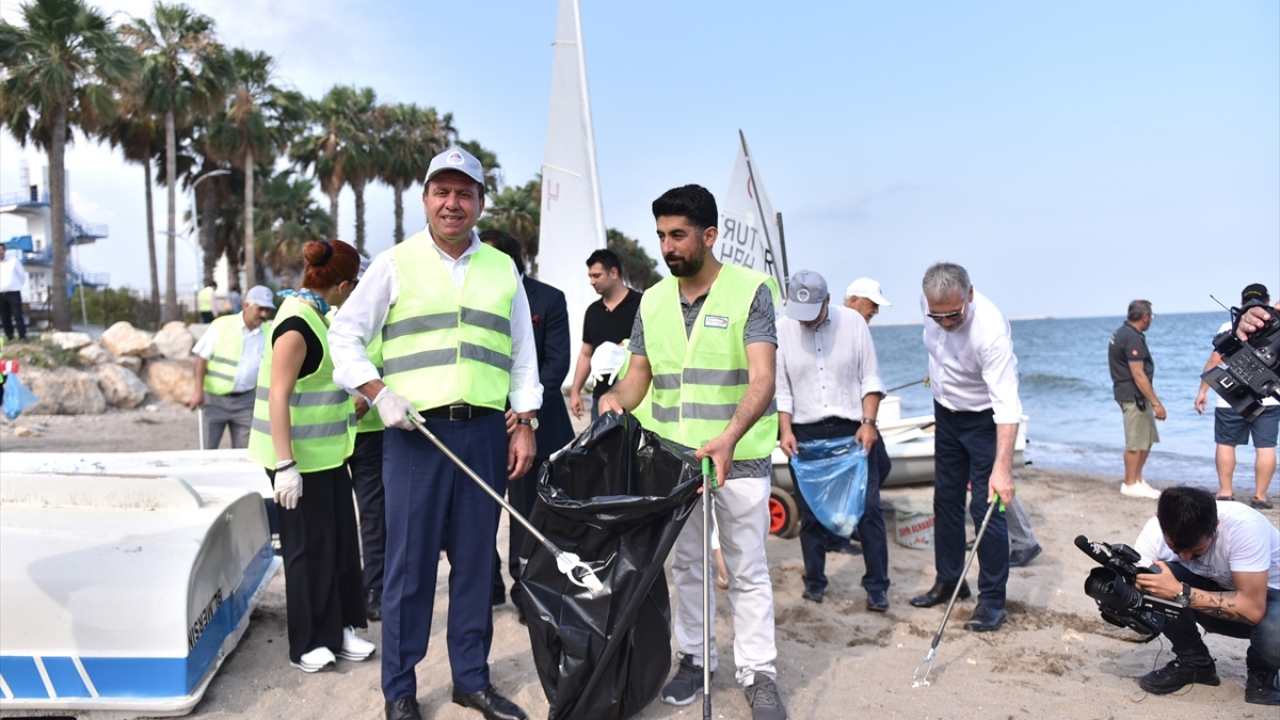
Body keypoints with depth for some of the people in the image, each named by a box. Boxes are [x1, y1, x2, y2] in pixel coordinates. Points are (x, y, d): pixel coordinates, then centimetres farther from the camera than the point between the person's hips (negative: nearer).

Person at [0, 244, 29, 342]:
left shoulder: (14, 261, 0)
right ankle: (9, 335, 18)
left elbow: (22, 274, 7)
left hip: (14, 292, -3)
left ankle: (22, 336, -11)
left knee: (18, 315, -9)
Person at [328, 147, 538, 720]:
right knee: (409, 562, 1)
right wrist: (379, 392, -8)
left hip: (484, 432, 3)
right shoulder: (395, 264, 3)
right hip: (415, 432, -2)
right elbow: (345, 335, 5)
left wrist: (525, 425, 7)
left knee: (476, 558, 9)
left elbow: (522, 355, 13)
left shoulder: (503, 269, 12)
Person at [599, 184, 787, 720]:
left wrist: (729, 436, -36)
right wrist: (616, 398, -14)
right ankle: (694, 658, 31)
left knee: (747, 570, 4)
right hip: (673, 456, 5)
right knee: (685, 565, 15)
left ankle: (758, 674, 17)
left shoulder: (750, 291, -10)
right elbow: (638, 374, 10)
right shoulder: (654, 300, 6)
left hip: (739, 458, -4)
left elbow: (762, 380, -20)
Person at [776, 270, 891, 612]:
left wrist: (868, 423, -8)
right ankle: (814, 581, 22)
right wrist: (785, 430, -10)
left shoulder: (853, 322, -2)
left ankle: (877, 586, 9)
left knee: (868, 508, -1)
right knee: (810, 512, 7)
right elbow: (781, 389, 0)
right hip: (805, 434, 0)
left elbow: (871, 379, 1)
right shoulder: (781, 330, -3)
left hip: (853, 429, 0)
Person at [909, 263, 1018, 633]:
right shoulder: (928, 302, -16)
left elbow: (1007, 404, -39)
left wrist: (1002, 467, -45)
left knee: (986, 507, -8)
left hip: (984, 418, -6)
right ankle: (949, 580, 27)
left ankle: (992, 600, 4)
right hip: (946, 411, 7)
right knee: (946, 500, 13)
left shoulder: (990, 330, -35)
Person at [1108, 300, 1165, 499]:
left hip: (1135, 396, 10)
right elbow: (1138, 375, -24)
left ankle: (1137, 479, 24)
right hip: (1133, 395, -10)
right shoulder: (1132, 338, -20)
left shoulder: (1121, 333, 13)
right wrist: (1156, 403, -22)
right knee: (1136, 442, -2)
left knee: (1148, 438, 17)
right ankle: (1130, 484, 7)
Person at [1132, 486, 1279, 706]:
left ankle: (1262, 671, 1)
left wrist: (1180, 592, -44)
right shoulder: (1155, 531, -23)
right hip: (1217, 592, 3)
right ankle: (1194, 663, -2)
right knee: (1158, 579, -27)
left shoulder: (1244, 526, -35)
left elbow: (1253, 609, -37)